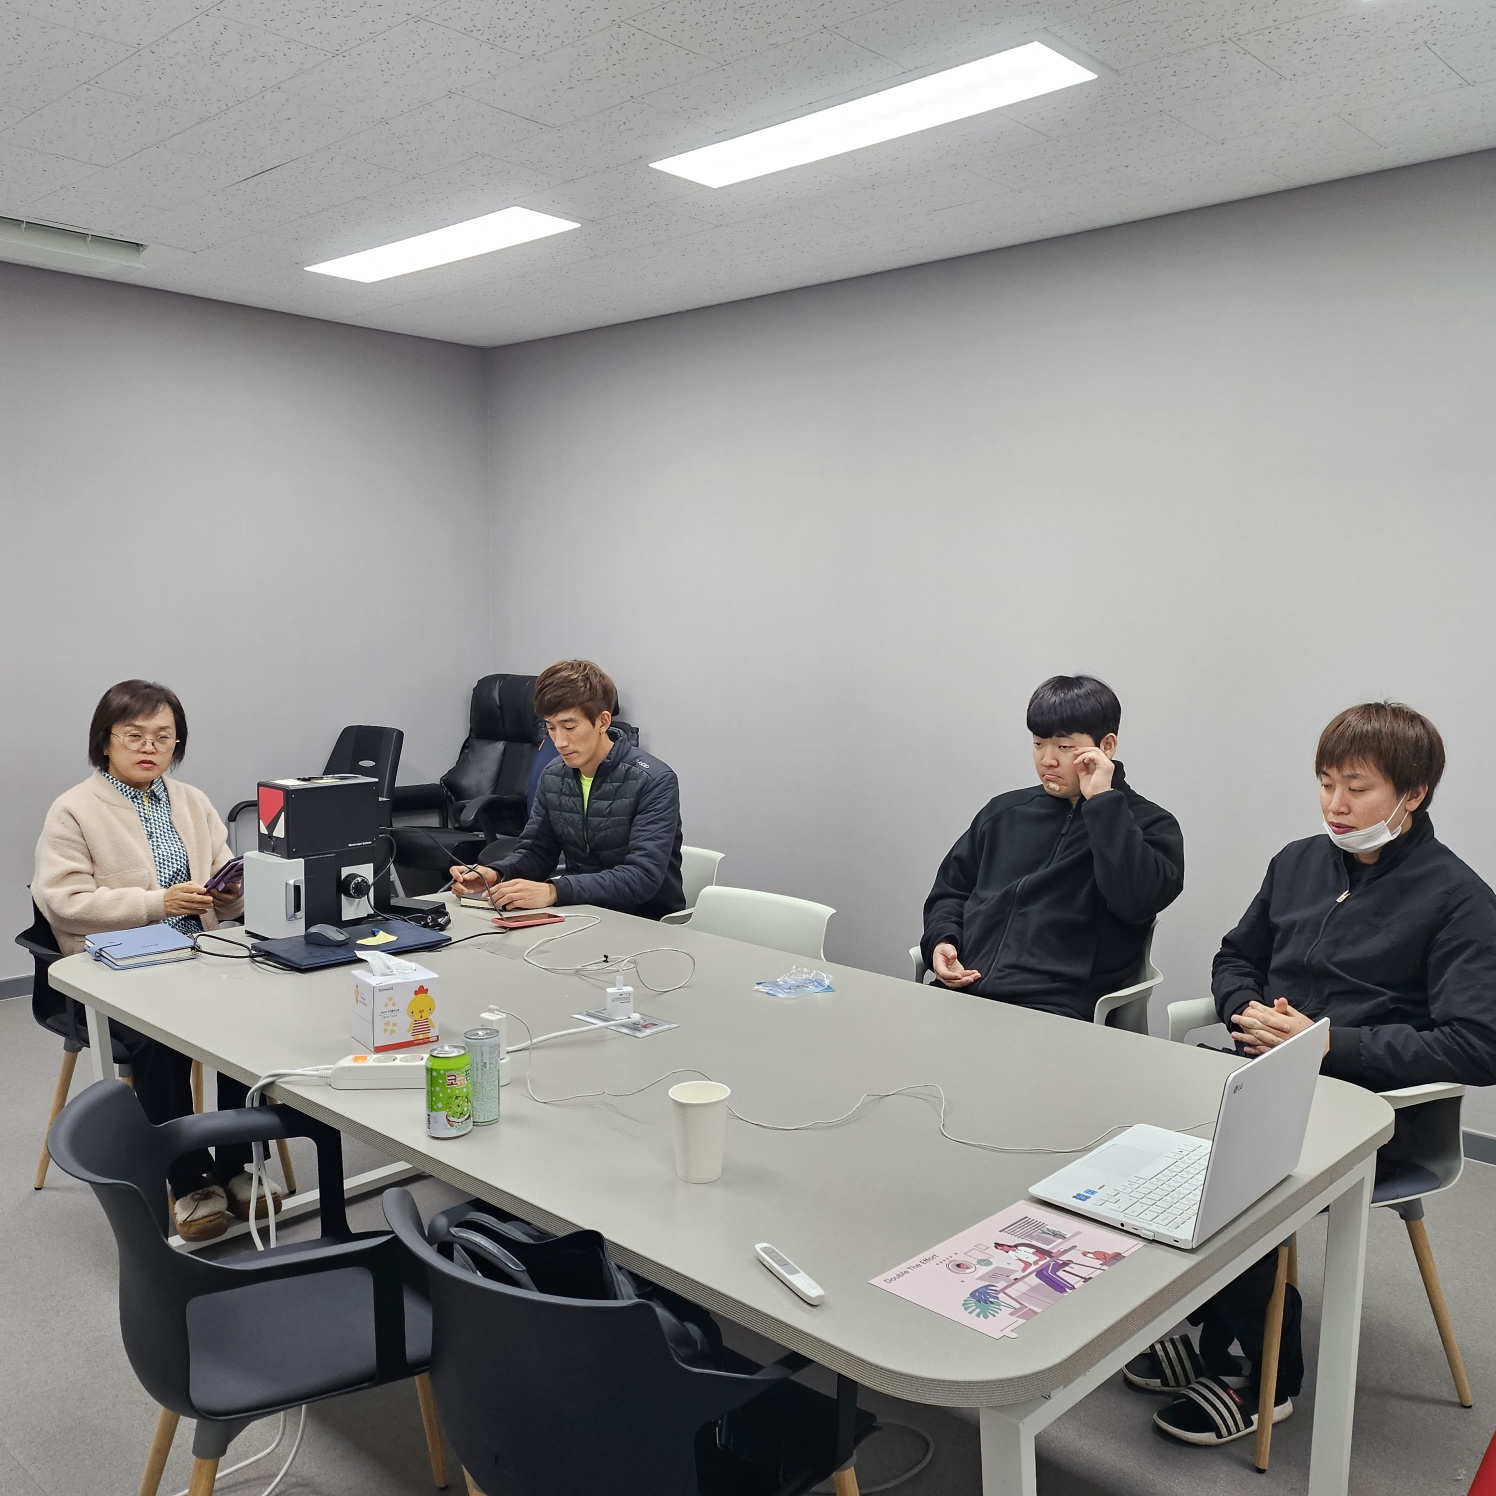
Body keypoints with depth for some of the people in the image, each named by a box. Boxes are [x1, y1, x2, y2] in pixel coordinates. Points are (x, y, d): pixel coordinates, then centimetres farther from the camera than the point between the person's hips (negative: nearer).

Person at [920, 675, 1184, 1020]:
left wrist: (1102, 801, -10)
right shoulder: (1004, 812, 21)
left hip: (1057, 1009, -4)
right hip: (961, 991, 5)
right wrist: (940, 941, 6)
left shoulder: (1151, 826, 7)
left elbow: (1137, 900, -14)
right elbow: (950, 890, 27)